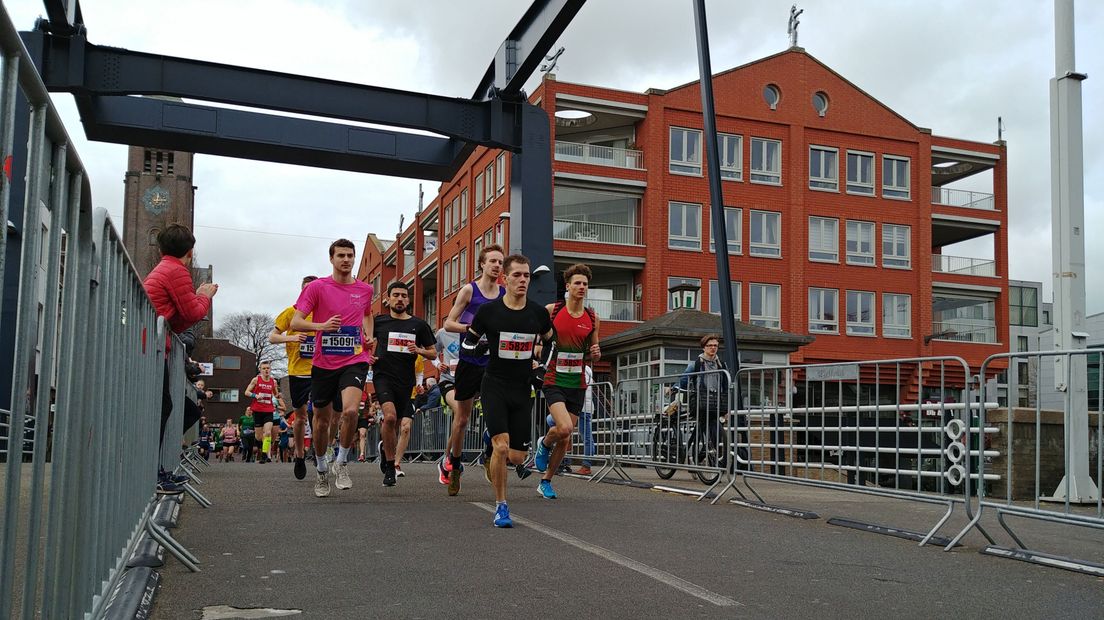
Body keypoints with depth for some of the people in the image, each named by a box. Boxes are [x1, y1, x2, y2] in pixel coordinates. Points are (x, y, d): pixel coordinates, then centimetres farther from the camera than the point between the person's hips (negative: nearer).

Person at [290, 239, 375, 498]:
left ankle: (342, 462, 0)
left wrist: (369, 337, 10)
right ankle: (321, 470, 33)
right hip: (323, 363, 0)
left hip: (355, 360, 0)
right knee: (321, 419, 10)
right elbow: (295, 322, -7)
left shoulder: (365, 289, 8)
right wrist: (321, 326, -25)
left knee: (350, 410, -23)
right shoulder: (317, 287, -2)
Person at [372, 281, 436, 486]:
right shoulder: (378, 321, 6)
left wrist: (419, 351, -8)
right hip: (383, 375, -2)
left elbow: (433, 353, 12)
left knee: (396, 424, 10)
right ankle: (390, 465, -11)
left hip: (405, 381, 2)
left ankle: (385, 447, 45)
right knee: (390, 416, -25)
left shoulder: (419, 325, 7)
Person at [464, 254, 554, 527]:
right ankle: (501, 507, -3)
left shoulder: (539, 313, 1)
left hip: (523, 390, 3)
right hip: (494, 386, -3)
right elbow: (467, 341, 6)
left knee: (518, 457, 3)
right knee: (501, 446, -19)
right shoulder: (489, 310, -6)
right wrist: (477, 347, -15)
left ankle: (493, 440, 38)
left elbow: (550, 343, 20)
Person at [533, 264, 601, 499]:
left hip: (577, 384, 4)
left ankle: (546, 482, 26)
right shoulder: (551, 310, -4)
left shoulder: (592, 318, 5)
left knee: (566, 439, 7)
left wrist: (596, 353, -7)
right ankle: (544, 444, 11)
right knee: (564, 428, -24)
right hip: (554, 381, -4)